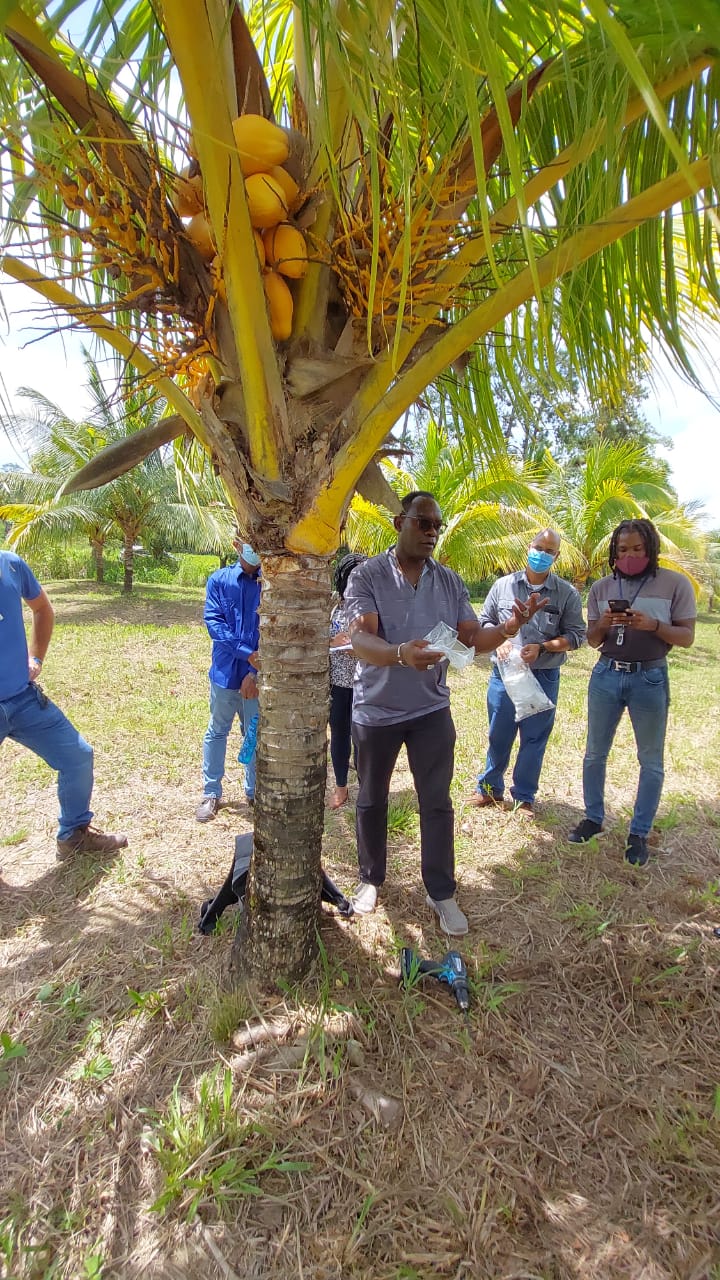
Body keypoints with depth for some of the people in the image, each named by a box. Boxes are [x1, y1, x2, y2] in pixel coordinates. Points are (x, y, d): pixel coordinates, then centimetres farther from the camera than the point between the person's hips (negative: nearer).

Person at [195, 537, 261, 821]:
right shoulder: (219, 580, 1)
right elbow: (213, 620, -9)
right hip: (225, 670, 1)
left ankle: (255, 791, 28)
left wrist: (256, 672, -14)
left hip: (257, 673, -1)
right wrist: (246, 653, -19)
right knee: (217, 732, 12)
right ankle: (211, 793, 25)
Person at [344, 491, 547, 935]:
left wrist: (509, 627, -24)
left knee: (437, 802, 7)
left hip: (431, 709, 2)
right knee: (373, 799, 15)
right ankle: (371, 879, 36)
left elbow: (472, 638, -3)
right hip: (376, 709, -2)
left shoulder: (450, 582, 0)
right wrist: (401, 654, -46)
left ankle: (442, 892, 24)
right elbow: (361, 641, -25)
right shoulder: (367, 576, -13)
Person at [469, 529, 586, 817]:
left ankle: (524, 797, 25)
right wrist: (498, 641, -12)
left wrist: (542, 647, -17)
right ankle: (490, 788, 29)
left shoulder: (568, 594, -2)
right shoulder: (503, 585, 2)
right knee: (498, 736, 12)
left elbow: (576, 636, -2)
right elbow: (484, 621, 9)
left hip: (544, 677, -1)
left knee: (534, 739, 9)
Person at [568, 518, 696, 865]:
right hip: (607, 675, 3)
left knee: (651, 761, 6)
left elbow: (687, 637, -6)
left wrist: (653, 625, -24)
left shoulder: (675, 584, -5)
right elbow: (592, 641, 6)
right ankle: (593, 818, 28)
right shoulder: (602, 587, 3)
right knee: (595, 752, 11)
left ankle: (639, 833, 21)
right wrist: (604, 624, -16)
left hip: (650, 678, -2)